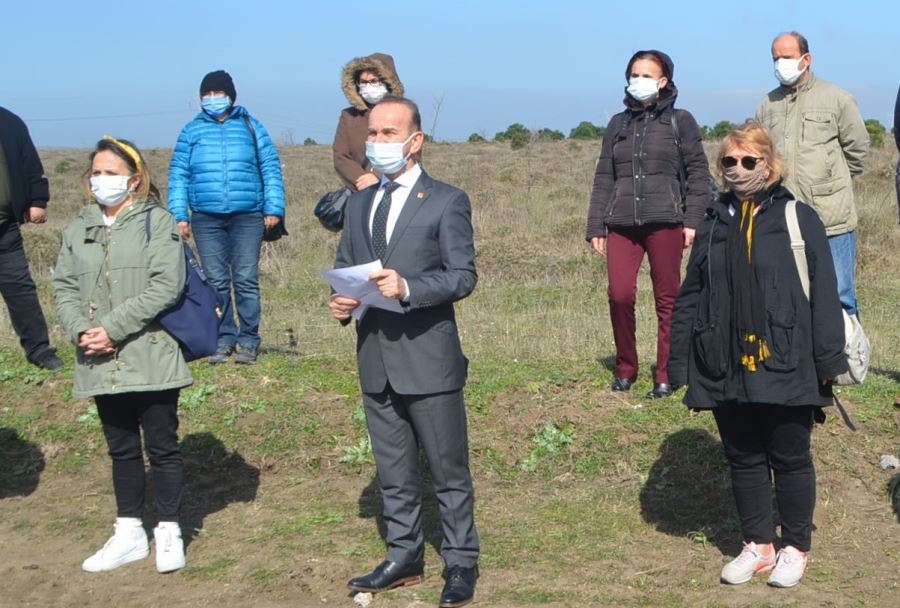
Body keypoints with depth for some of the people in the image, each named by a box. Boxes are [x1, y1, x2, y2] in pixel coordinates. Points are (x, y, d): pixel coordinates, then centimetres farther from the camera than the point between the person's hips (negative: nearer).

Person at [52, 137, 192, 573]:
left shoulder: (157, 222, -5)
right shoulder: (78, 229, 11)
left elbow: (166, 286, -15)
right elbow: (64, 287, 7)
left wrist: (112, 328, -18)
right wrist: (80, 330, -12)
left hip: (151, 359, -5)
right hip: (101, 364, 5)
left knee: (162, 446, 4)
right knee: (121, 448, 15)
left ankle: (169, 533, 17)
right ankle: (129, 534, 26)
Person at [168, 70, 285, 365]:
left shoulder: (250, 127, 9)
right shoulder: (191, 131, 12)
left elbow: (271, 168, 8)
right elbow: (178, 174, 10)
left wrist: (274, 208, -2)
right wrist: (179, 214, 1)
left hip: (248, 217, -1)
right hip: (206, 219, 2)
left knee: (246, 279, -5)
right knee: (216, 282, 3)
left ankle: (249, 340, 3)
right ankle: (224, 339, 11)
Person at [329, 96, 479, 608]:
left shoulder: (447, 201, -5)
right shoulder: (360, 204, 13)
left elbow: (464, 275, -12)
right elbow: (344, 268, 16)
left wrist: (408, 288, -26)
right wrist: (342, 301, -6)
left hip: (428, 357, -6)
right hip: (376, 359, 6)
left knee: (449, 470, 4)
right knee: (394, 471, 16)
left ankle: (462, 564, 17)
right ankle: (405, 558, 30)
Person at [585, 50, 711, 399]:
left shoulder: (680, 121, 7)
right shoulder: (618, 124, 16)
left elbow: (697, 172, 4)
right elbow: (603, 178, 16)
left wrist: (693, 220, -6)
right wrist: (596, 226, 10)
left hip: (665, 220, -2)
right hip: (622, 222, 3)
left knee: (667, 298, 0)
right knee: (619, 294, -8)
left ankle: (666, 374, 10)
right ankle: (626, 367, 10)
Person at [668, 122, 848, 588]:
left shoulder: (798, 219, -3)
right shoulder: (713, 225, 9)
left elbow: (824, 295, -6)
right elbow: (689, 298, 8)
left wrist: (828, 360, -10)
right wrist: (679, 362, 4)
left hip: (786, 369, -4)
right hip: (727, 371, 4)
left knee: (790, 459, 9)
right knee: (743, 460, 12)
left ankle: (796, 548, 24)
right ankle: (758, 545, 27)